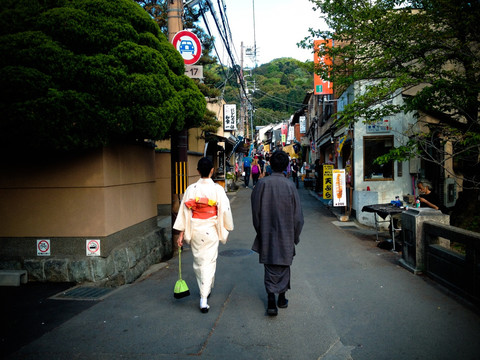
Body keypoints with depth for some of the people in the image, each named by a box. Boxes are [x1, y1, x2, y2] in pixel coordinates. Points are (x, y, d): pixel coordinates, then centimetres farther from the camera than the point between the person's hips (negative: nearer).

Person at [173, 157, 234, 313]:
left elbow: (184, 211, -4)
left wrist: (181, 233, 1)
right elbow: (224, 210, -7)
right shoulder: (217, 189, -10)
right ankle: (204, 298, 5)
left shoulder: (191, 189, -5)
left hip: (195, 230, 3)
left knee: (198, 261, 19)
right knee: (209, 262, 5)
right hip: (210, 230, -2)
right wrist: (225, 229, 6)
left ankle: (205, 289, 36)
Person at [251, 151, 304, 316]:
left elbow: (256, 211, -3)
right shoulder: (290, 185, -10)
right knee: (284, 267, 17)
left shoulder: (262, 183, -9)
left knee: (270, 268, 9)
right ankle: (282, 298, 29)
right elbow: (297, 215, -5)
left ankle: (271, 302, 2)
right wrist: (295, 236, 8)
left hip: (267, 235, 0)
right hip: (286, 234, 0)